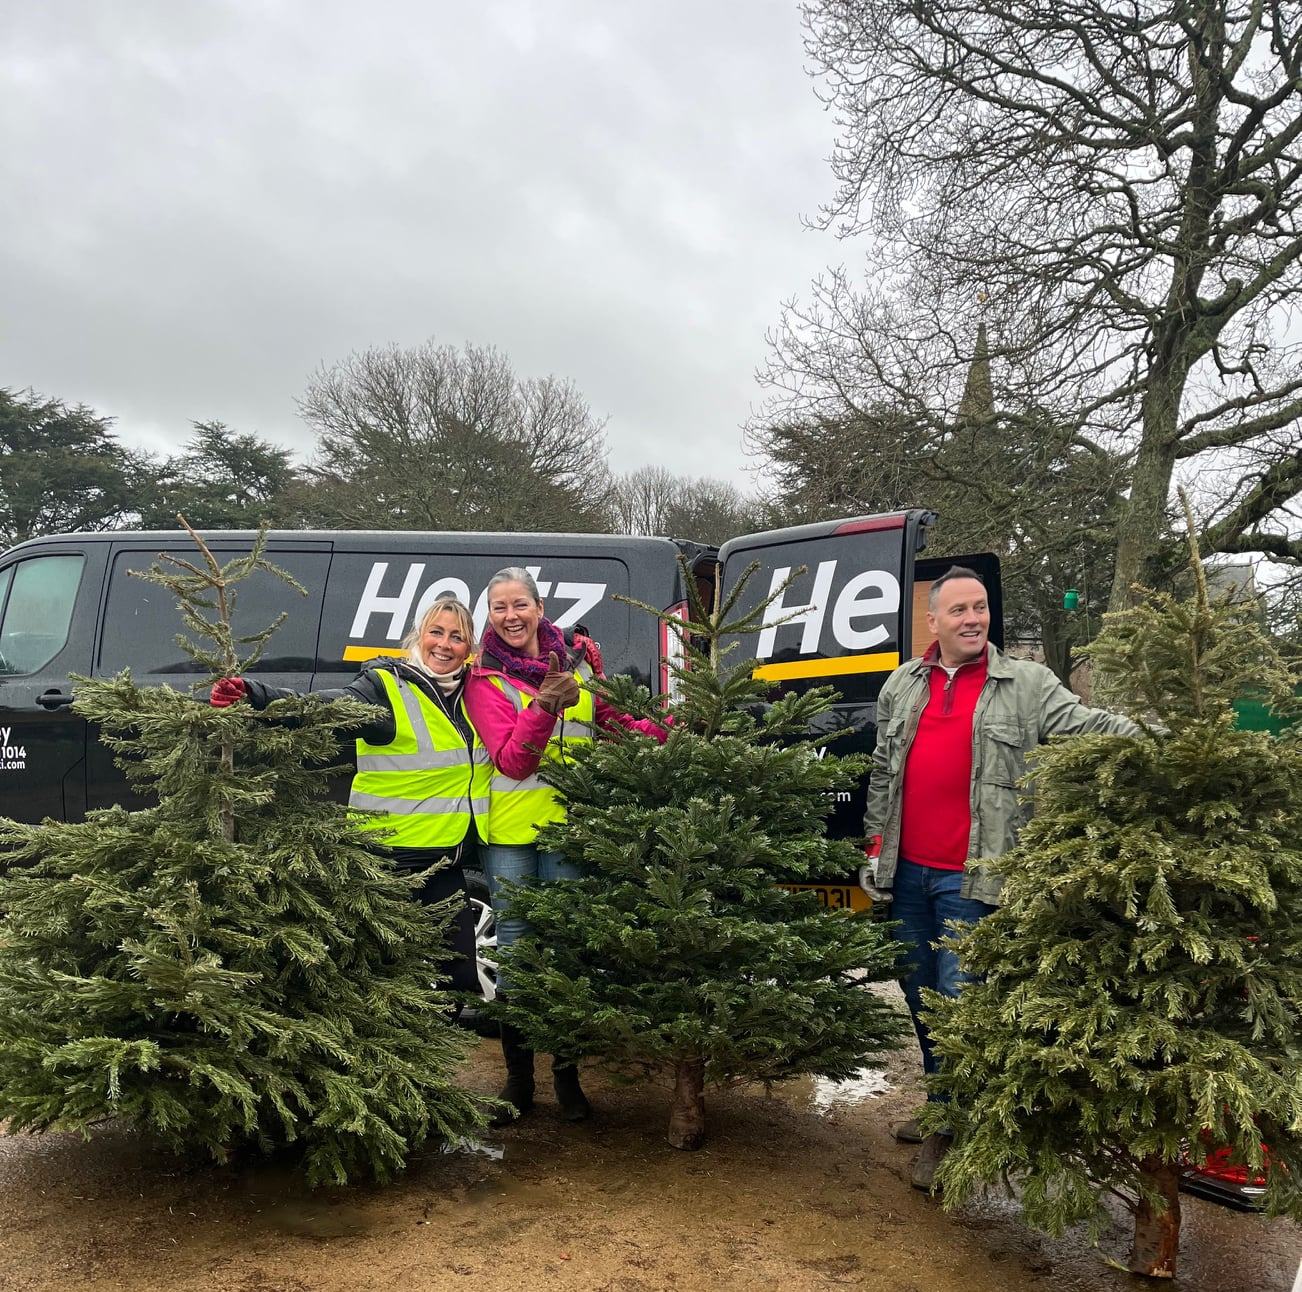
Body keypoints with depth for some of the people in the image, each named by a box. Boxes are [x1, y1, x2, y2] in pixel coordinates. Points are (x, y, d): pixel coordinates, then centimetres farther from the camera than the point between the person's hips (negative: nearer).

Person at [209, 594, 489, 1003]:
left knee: (462, 974, 10)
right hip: (393, 853, -5)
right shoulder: (386, 687, -10)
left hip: (447, 857, 5)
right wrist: (255, 694, -40)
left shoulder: (471, 693, 8)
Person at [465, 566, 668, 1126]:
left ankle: (567, 1074, 20)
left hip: (570, 823, 2)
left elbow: (612, 721, 17)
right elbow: (511, 761, -12)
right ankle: (518, 1077, 19)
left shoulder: (578, 658, 6)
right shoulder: (485, 679, -2)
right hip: (510, 829, -1)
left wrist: (664, 729, 1)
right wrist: (544, 707, -25)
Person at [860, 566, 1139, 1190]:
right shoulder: (902, 685, 10)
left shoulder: (1027, 684, -2)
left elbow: (1086, 725, -13)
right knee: (919, 993, 16)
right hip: (907, 871, 5)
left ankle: (947, 1128, 14)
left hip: (972, 877, -5)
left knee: (958, 999, -3)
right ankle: (944, 1104, 35)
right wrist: (877, 844, 12)